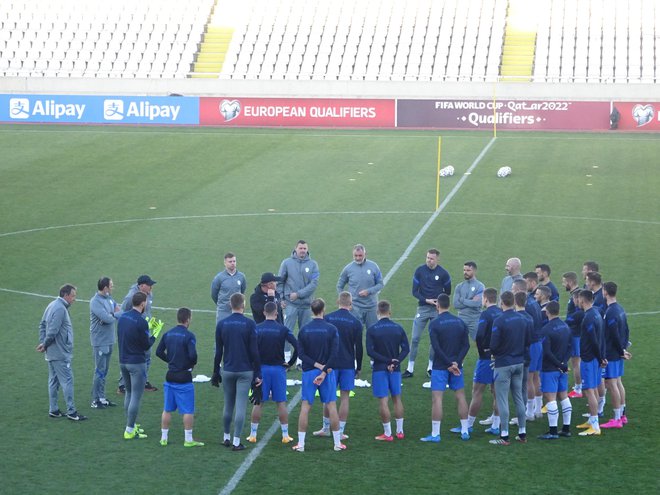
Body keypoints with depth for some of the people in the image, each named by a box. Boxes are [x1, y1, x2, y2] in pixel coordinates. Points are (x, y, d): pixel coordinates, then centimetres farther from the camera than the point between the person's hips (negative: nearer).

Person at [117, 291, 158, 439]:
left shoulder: (122, 317, 4)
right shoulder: (141, 322, -18)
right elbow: (146, 345, -12)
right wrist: (154, 336, 7)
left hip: (123, 361, 8)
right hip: (137, 363, -8)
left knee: (129, 393, 19)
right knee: (136, 397, -1)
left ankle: (131, 426, 26)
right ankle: (130, 430, 0)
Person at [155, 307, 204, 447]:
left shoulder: (168, 334, 5)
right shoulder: (189, 336, -13)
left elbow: (159, 352, 5)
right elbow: (193, 355, -22)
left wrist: (170, 360, 12)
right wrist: (193, 364, -2)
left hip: (170, 376, 6)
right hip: (184, 377, -6)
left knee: (167, 409, 12)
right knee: (188, 410, 2)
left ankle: (163, 438, 17)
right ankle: (188, 439, 5)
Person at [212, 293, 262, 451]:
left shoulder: (221, 324, 1)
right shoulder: (249, 324, -8)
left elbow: (218, 351, 4)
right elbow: (254, 351, -7)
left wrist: (216, 373, 13)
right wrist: (258, 374, -2)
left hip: (227, 371, 3)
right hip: (245, 371, -3)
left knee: (228, 406, 16)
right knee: (241, 407, -1)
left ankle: (226, 438, 25)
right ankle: (236, 442, -2)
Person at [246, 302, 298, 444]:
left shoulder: (257, 329, -2)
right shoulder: (283, 329, -4)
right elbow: (297, 346, -12)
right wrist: (290, 363, 0)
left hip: (261, 368, 1)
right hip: (279, 369, 0)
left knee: (258, 403, 7)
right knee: (281, 403, 6)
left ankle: (253, 434, 10)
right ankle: (285, 435, 8)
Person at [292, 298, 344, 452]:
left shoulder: (304, 330, 0)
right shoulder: (332, 329, -5)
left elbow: (301, 353, -4)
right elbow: (334, 353, -12)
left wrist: (317, 365, -6)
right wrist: (324, 371, -11)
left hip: (308, 372, 1)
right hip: (327, 372, -1)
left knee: (305, 407, 3)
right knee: (331, 406, 5)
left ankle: (301, 444, 1)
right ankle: (337, 443, 8)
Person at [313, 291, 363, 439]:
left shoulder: (327, 318, -2)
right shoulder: (356, 322, -2)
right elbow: (359, 348, 1)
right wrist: (359, 368, 10)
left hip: (330, 363, 1)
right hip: (348, 364, -1)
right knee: (344, 397, 3)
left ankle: (326, 428, 20)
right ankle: (340, 431, 2)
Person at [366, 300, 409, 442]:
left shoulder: (372, 330, -7)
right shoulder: (398, 328, 1)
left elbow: (370, 351, -14)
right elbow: (406, 349, -3)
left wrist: (387, 361, -12)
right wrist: (395, 362, -9)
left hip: (379, 369, -3)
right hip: (395, 369, 3)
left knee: (383, 401, -1)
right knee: (397, 399, 15)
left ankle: (387, 434, 0)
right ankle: (400, 431, 18)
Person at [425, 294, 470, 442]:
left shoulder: (434, 324, -9)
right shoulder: (460, 322, 5)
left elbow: (436, 347, -16)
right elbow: (466, 345, 0)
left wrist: (449, 364, -12)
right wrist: (457, 362, -8)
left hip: (440, 366, -4)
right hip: (456, 365, 5)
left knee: (437, 398, -4)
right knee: (460, 396, 13)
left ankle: (435, 434, -7)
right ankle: (465, 430, 19)